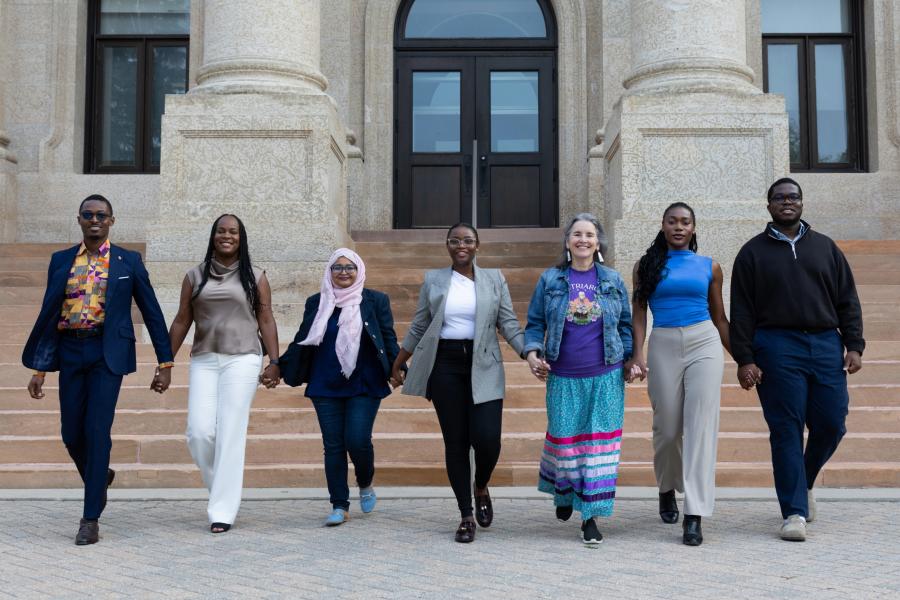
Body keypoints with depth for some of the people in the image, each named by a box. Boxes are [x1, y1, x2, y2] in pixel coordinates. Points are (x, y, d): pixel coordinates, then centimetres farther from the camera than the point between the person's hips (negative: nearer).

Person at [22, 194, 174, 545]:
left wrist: (165, 363, 2)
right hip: (70, 353, 3)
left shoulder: (128, 261, 4)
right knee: (71, 434, 7)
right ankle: (100, 477, 38)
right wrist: (39, 368, 7)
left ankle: (91, 519, 0)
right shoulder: (61, 261, 10)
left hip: (108, 354, -3)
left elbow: (151, 313, 5)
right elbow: (47, 315, 11)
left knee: (97, 432, -8)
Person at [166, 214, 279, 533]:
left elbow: (266, 320, 5)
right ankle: (222, 487, 19)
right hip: (203, 361, 2)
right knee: (199, 432, -8)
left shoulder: (255, 277, 7)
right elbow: (181, 321, 11)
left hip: (242, 360, -2)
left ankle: (223, 510, 0)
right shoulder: (195, 276, 11)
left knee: (230, 434, -6)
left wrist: (275, 362, -2)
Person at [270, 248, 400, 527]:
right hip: (325, 388, 3)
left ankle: (366, 485, 21)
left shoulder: (375, 301, 1)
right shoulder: (316, 303, 8)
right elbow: (302, 341, 15)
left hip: (364, 387, -2)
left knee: (357, 440, -10)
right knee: (333, 445, 2)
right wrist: (279, 366, 13)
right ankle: (340, 506, 12)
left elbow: (389, 339, 1)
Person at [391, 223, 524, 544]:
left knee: (487, 438, -11)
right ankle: (467, 516, 13)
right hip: (445, 365, 1)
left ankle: (481, 489, 22)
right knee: (455, 442, 2)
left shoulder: (494, 279, 7)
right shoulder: (433, 280, 8)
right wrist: (397, 363, 13)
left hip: (483, 367, -1)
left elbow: (508, 323, 4)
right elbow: (419, 326, 13)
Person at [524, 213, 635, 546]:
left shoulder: (613, 280, 7)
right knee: (564, 439, 4)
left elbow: (625, 323, 13)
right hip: (563, 378, 0)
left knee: (599, 444, -1)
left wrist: (630, 358, 4)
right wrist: (532, 353, -9)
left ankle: (590, 516, 7)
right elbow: (535, 323, 6)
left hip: (605, 377, 1)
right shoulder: (550, 280, 4)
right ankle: (564, 493, 34)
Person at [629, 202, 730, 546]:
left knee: (701, 426, -9)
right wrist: (638, 354, -9)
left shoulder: (709, 267, 10)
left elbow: (719, 316, 16)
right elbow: (639, 313, 4)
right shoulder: (647, 265, 8)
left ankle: (695, 516, -10)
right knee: (667, 428, 5)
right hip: (663, 346, 0)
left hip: (704, 343, 0)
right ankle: (667, 490, 35)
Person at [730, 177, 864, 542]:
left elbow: (847, 300, 14)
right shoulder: (753, 252, 9)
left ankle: (804, 483, 28)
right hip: (777, 347, -3)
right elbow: (741, 311, 3)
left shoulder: (825, 247, 16)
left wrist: (854, 345, 2)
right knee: (787, 430, -4)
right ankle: (795, 511, 1)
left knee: (831, 425, 0)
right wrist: (744, 359, -5)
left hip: (826, 345, 3)